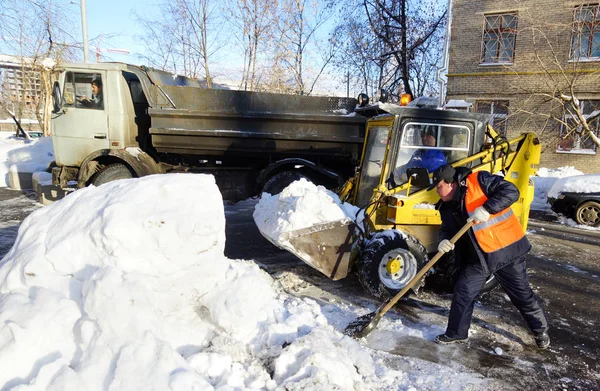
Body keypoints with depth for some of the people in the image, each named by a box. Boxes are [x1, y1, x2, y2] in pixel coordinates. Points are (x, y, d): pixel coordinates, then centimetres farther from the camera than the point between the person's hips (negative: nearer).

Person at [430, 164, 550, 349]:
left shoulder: (479, 181, -17)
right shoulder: (447, 206, 3)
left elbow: (511, 191, -22)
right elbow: (447, 228, 9)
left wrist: (487, 209, -32)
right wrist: (445, 240, -14)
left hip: (507, 250, -5)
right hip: (478, 257, 5)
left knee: (521, 293, 12)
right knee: (463, 293, 3)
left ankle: (541, 330, 36)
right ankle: (456, 333, 21)